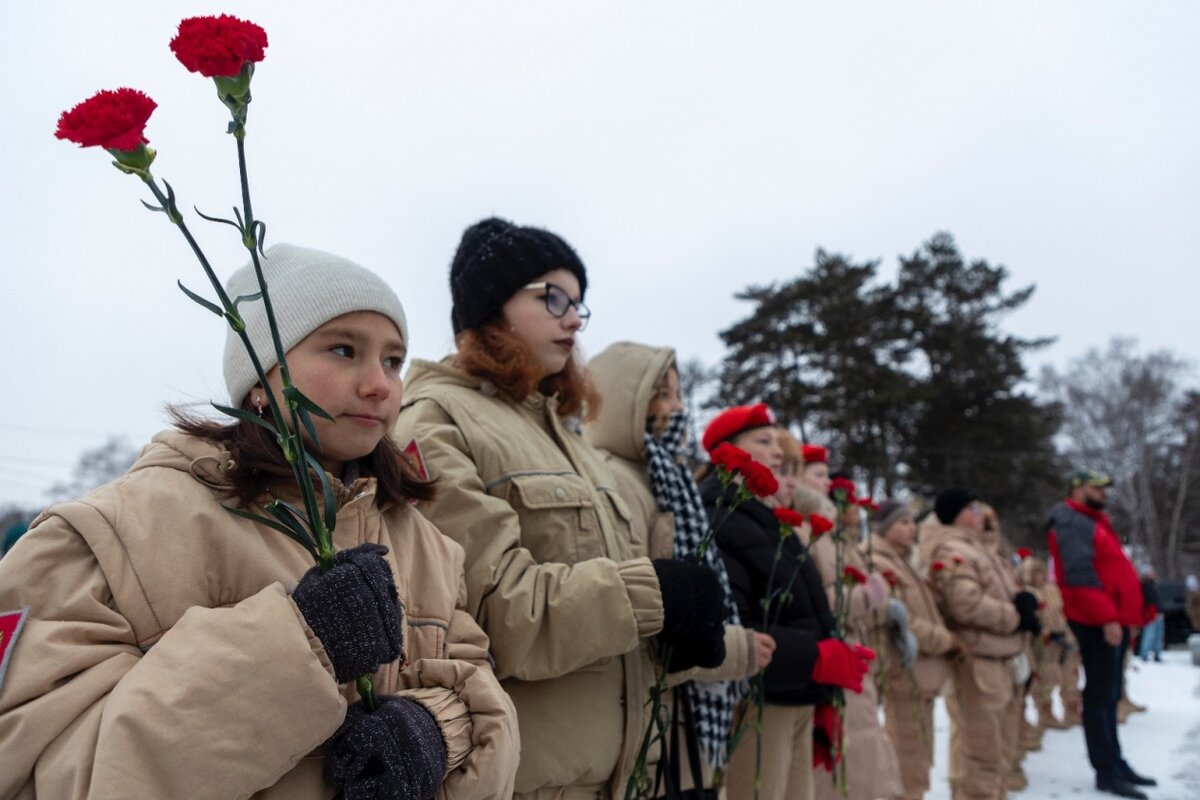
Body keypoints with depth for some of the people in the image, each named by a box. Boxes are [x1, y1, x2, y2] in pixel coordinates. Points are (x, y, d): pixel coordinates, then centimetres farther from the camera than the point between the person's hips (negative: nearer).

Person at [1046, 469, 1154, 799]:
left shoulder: (1093, 521, 21)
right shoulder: (1072, 523, -11)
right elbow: (1079, 575, -21)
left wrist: (1123, 616, 18)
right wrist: (1107, 618, -24)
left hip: (1113, 619, 10)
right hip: (1098, 622, -10)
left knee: (1109, 695, 16)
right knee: (1100, 696, -5)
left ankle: (1116, 763, 25)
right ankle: (1107, 772, 0)